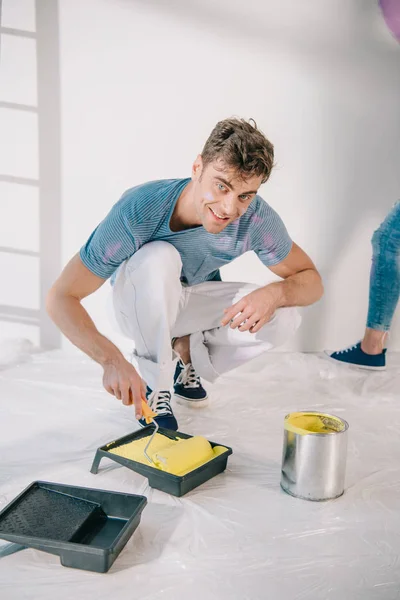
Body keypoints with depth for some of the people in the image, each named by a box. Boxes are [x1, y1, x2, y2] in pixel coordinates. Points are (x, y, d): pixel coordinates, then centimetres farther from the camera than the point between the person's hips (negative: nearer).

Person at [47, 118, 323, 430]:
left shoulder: (257, 218, -26)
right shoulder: (138, 209, -35)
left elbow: (311, 280, -14)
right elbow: (61, 297, -32)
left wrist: (275, 292, -38)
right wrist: (111, 358, -48)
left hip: (193, 302, 3)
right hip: (140, 304, -3)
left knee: (285, 318, -21)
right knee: (159, 256, -37)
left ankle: (185, 352, 3)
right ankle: (153, 384, -17)